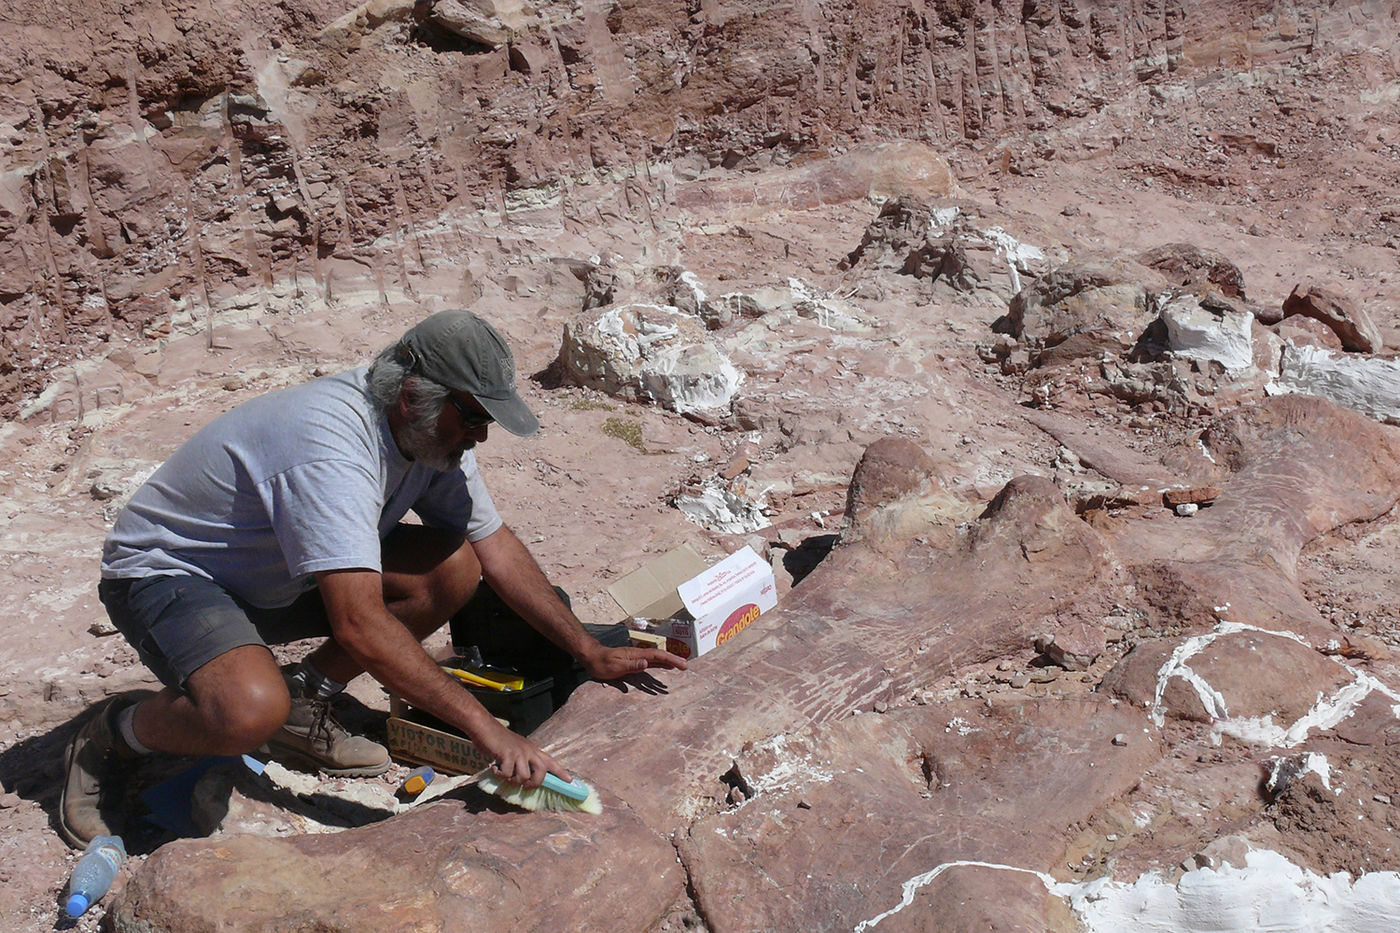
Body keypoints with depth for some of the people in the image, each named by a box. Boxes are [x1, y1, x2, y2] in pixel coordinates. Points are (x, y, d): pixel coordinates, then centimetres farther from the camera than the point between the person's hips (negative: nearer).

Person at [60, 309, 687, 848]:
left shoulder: (435, 431, -8)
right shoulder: (331, 445, -35)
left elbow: (496, 548, 2)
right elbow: (360, 627, -41)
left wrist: (592, 654, -3)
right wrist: (486, 731, -39)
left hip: (276, 579, 8)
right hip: (165, 574, -8)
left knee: (455, 568, -11)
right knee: (249, 712, -38)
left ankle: (303, 707, 4)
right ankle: (111, 738, -4)